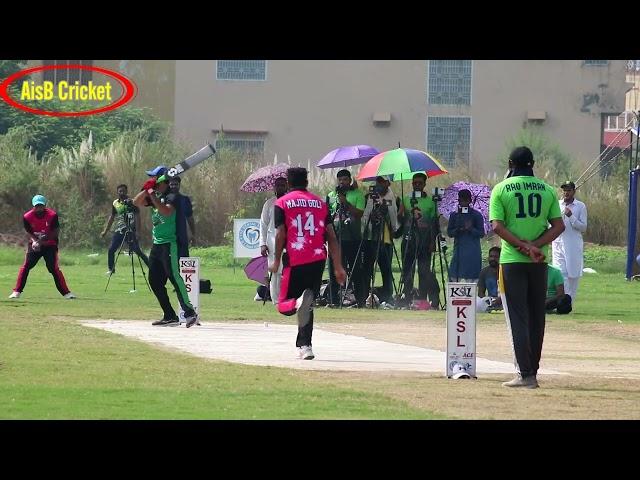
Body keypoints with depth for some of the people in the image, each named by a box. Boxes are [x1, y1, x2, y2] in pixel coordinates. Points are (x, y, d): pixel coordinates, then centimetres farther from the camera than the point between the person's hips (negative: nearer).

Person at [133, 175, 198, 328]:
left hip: (169, 244, -9)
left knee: (174, 277, -16)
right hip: (156, 244, 9)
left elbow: (167, 211, -26)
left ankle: (190, 313, -18)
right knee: (154, 281, 8)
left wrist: (153, 197, -21)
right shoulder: (154, 197, 14)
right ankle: (170, 316, 13)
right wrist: (146, 190, -1)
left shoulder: (171, 197, -8)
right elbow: (136, 202, 13)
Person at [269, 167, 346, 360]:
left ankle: (298, 302, -32)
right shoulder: (320, 203, 13)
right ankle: (304, 346, 9)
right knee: (308, 306, 15)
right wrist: (338, 266, 10)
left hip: (294, 260, -3)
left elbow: (280, 234, -6)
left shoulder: (282, 203, 5)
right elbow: (332, 237, 9)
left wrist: (277, 261, 2)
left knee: (285, 306, 2)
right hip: (318, 260, 3)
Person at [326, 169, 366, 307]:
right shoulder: (331, 196, 13)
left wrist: (345, 203, -15)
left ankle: (360, 300, 1)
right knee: (334, 271, 4)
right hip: (336, 237, 3)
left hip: (353, 238, -3)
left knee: (356, 270, -2)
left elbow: (359, 213, -8)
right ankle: (334, 300, 9)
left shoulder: (357, 195, 3)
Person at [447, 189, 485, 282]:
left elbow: (481, 233, 2)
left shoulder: (476, 215, 3)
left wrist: (471, 229, -16)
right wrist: (458, 230, -10)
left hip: (473, 251, -3)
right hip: (459, 249, 3)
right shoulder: (454, 216, 12)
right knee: (453, 275, -5)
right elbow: (449, 232, 10)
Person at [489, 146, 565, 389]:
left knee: (518, 318, -3)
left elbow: (497, 226, -12)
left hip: (512, 260, -3)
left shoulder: (501, 189, -1)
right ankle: (532, 372, 15)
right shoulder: (547, 190, 7)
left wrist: (525, 247, -15)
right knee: (536, 318, 11)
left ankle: (525, 374, -11)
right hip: (540, 262, 3)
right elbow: (559, 225, 0)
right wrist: (534, 247, -9)